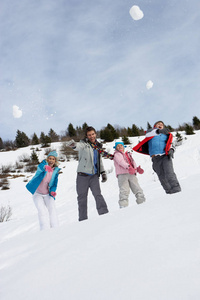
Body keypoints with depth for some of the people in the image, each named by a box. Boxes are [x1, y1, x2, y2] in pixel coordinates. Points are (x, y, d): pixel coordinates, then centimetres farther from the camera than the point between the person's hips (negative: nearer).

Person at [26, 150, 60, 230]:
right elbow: (40, 167, -33)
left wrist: (52, 191, -14)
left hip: (47, 194, 3)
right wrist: (45, 167, -58)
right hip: (37, 193, -3)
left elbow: (54, 183, 8)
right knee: (43, 211, -20)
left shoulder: (55, 171, 4)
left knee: (52, 209, -19)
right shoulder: (43, 164, -7)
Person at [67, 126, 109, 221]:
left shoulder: (97, 146, 14)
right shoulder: (84, 144, -3)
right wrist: (73, 145, -50)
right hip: (83, 175, -3)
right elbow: (79, 146, -28)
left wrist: (103, 172, 17)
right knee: (82, 197, 3)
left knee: (98, 195, -10)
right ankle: (83, 219, 13)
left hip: (94, 175, 3)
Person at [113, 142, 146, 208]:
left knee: (137, 188, -1)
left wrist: (137, 169, 1)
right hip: (122, 174, -6)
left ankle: (142, 201, 5)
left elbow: (133, 163, 24)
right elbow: (121, 161, -9)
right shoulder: (117, 154, 11)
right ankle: (123, 206, -22)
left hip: (131, 174, 6)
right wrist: (128, 167, -28)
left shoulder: (128, 154, 32)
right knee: (124, 190, -18)